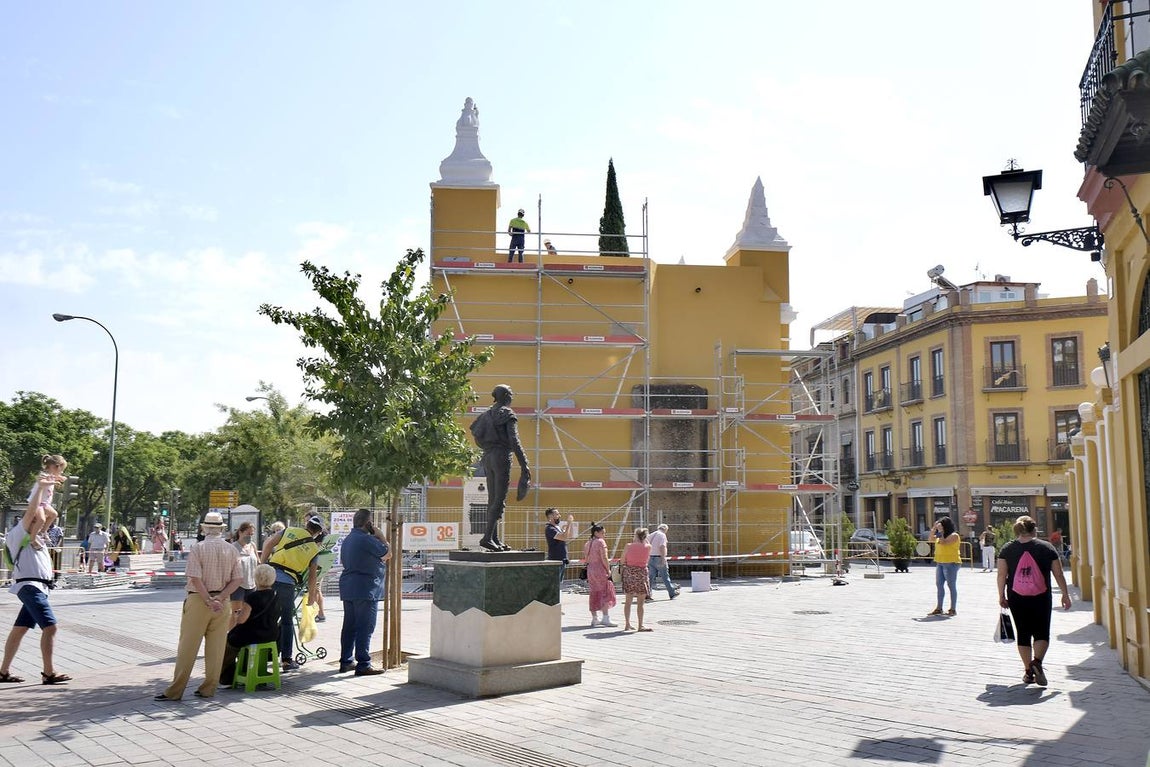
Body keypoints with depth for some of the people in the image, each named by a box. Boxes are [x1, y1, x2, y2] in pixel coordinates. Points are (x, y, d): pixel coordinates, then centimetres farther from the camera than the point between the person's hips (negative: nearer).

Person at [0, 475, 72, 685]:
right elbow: (30, 512, -22)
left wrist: (45, 495, 16)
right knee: (50, 626, -16)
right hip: (29, 586, -10)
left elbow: (53, 514, 26)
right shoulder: (18, 533, -6)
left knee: (19, 629, 13)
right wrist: (39, 488, -23)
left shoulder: (35, 534, 18)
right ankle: (48, 673, -15)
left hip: (37, 587, 10)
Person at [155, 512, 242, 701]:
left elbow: (196, 579, -16)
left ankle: (175, 691, 5)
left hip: (198, 600, -3)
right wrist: (219, 598, -9)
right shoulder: (232, 549, 2)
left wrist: (209, 601, -14)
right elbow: (236, 581, -3)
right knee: (216, 648, 9)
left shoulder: (197, 548, -8)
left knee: (187, 647, 2)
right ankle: (208, 689, 14)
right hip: (223, 603, 3)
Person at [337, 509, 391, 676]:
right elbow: (388, 554, -11)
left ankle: (346, 662, 20)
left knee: (349, 626, 14)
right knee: (365, 627, -6)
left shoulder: (348, 539, 15)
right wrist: (381, 537, 2)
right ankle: (363, 665, -5)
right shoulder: (367, 539, -16)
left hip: (348, 588, 10)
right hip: (365, 589, -10)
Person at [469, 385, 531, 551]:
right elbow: (514, 441, -15)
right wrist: (524, 464, -16)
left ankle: (495, 539, 11)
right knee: (499, 500, -8)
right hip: (502, 457, -7)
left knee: (492, 499, 9)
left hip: (488, 457, 7)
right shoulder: (508, 415, -7)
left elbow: (473, 428, 10)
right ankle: (487, 537, -18)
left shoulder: (488, 414, 12)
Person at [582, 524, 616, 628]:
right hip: (600, 569, -7)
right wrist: (608, 570, -9)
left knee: (594, 595, 9)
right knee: (605, 593, -2)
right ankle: (606, 618, -6)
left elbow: (586, 559, 14)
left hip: (590, 569, 7)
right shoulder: (601, 542, -10)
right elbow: (604, 558, -15)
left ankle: (594, 619, 12)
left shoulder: (587, 544, 13)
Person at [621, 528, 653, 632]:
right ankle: (640, 625, 3)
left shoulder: (628, 546, -3)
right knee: (640, 602, 3)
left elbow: (623, 561, 4)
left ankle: (627, 624, 14)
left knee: (628, 601, 11)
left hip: (629, 572, 2)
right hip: (641, 573, -2)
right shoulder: (648, 547, -5)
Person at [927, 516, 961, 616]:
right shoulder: (941, 536, 16)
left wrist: (941, 532, -14)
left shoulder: (954, 535, -10)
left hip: (951, 563, -9)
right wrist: (934, 528, 10)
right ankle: (939, 608, 14)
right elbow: (931, 539, 19)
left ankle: (953, 609, 0)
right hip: (940, 563, 9)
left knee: (951, 586, -4)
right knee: (939, 585, 8)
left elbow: (944, 543, -21)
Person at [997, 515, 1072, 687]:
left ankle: (1028, 671, 12)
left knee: (1023, 634, 10)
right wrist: (1065, 595, 12)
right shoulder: (1046, 547, 0)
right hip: (1041, 598, -1)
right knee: (1042, 632, 6)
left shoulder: (1007, 549, 1)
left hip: (1016, 599, 1)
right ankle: (1037, 661, -18)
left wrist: (1001, 595, 7)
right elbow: (1059, 574, 3)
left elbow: (1001, 575, -2)